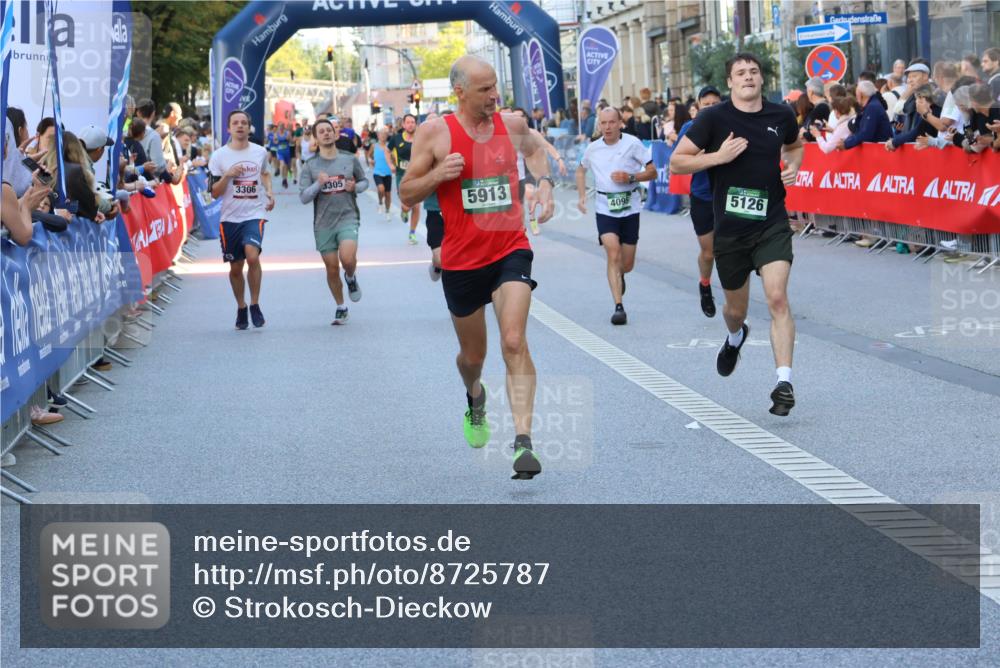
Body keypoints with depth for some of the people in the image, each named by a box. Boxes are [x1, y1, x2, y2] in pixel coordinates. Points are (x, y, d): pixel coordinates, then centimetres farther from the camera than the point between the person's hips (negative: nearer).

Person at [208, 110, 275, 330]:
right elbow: (214, 193, -1)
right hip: (230, 218, 1)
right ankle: (241, 308, 30)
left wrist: (269, 192, 10)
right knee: (235, 268, 8)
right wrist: (227, 176, -18)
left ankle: (255, 305, -9)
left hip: (255, 215, -1)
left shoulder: (260, 152, 6)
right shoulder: (219, 156, -1)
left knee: (252, 256, -24)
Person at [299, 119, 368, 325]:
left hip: (348, 217, -1)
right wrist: (318, 184, -20)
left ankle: (351, 278, 13)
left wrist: (355, 187, -7)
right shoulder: (310, 166, 0)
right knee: (332, 268, 5)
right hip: (323, 222, 1)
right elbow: (303, 197, -3)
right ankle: (340, 308, 24)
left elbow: (364, 181, 15)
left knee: (347, 258, -24)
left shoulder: (350, 159, 3)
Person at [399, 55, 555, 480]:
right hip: (462, 260, 0)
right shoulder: (435, 133, -7)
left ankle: (522, 442, -23)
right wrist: (437, 174, -20)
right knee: (473, 355, 15)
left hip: (510, 250, 0)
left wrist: (544, 182, 9)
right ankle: (475, 397, 51)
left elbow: (534, 149, 27)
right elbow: (406, 194, -2)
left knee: (514, 343, -19)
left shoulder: (512, 124, 2)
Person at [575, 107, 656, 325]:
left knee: (627, 264, 7)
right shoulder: (593, 148, 3)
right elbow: (581, 170, 23)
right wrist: (582, 196, 12)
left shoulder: (632, 144, -6)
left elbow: (652, 172, -3)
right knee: (613, 255, -17)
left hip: (630, 208, 0)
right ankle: (619, 307, -18)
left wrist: (630, 177, -19)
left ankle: (619, 276, 45)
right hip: (605, 209, 0)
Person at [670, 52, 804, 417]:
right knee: (736, 307, 15)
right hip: (729, 226, 0)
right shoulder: (714, 118, -5)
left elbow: (794, 145, 26)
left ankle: (784, 383, -19)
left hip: (772, 225, 0)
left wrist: (793, 165, 4)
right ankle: (735, 339, 52)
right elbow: (676, 162, -4)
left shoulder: (781, 115, 4)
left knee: (777, 298, -18)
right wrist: (719, 156, -17)